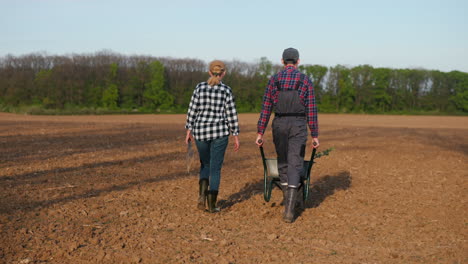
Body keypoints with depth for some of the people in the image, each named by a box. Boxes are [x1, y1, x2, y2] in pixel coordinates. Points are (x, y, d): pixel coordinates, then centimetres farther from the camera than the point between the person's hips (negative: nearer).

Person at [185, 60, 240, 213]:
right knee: (215, 168, 7)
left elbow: (192, 110, 0)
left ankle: (202, 195, 0)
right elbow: (231, 115, -5)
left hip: (200, 132, 2)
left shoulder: (200, 87, -1)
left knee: (205, 165, 21)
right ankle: (212, 204, 5)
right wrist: (236, 136, 2)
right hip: (219, 132, -2)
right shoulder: (226, 90, -5)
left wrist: (189, 131, 9)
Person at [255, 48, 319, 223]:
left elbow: (265, 108, 1)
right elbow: (311, 110, -2)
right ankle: (289, 210, -12)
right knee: (295, 166, -2)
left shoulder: (273, 80, 4)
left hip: (279, 125, 2)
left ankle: (288, 202, 27)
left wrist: (260, 133, 3)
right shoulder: (306, 81, 0)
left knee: (283, 162, 19)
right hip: (298, 126, -2)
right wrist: (315, 136, 2)